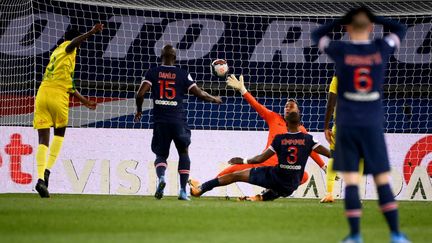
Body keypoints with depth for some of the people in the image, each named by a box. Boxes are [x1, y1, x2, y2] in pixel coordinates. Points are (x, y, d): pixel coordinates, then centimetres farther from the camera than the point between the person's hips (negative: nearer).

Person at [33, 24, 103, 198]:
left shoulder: (56, 52, 29)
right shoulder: (68, 48, 7)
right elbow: (74, 42, -21)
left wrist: (83, 101, 41)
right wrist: (90, 33, -38)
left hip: (42, 94, 6)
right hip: (57, 96, -6)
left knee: (43, 139, 0)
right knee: (59, 133, 14)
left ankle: (40, 177, -14)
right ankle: (47, 170, -2)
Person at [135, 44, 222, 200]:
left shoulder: (153, 73, 4)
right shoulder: (183, 74, 4)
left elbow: (140, 94, -6)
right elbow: (199, 93, 3)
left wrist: (139, 111, 12)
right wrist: (214, 99, 22)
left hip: (160, 120, 0)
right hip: (178, 120, 0)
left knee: (161, 154, 13)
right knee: (183, 153, 17)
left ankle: (161, 176, -22)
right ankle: (183, 191, 7)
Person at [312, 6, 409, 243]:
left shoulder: (341, 51, -4)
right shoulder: (381, 49, 0)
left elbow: (317, 35, 15)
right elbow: (400, 30, 20)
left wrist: (341, 20, 16)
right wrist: (372, 19, 17)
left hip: (346, 125, -1)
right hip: (373, 125, 1)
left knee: (351, 182, 0)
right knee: (383, 181, 5)